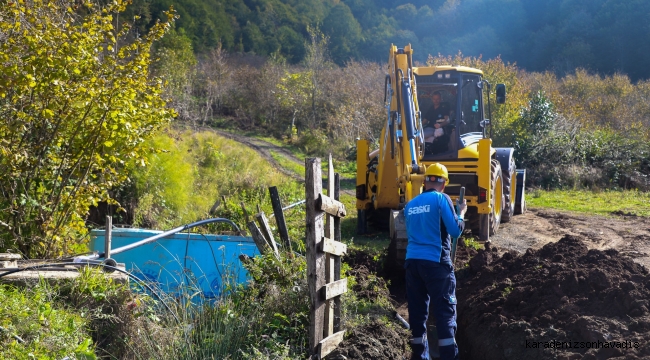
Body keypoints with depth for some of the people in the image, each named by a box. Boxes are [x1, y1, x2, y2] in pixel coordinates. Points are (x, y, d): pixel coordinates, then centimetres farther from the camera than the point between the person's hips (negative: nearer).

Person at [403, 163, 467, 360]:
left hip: (412, 262, 6)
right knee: (445, 311, -3)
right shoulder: (441, 199, -3)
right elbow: (455, 230, -7)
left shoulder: (411, 204, 15)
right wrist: (461, 213, 10)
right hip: (435, 262, -6)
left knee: (417, 310, 10)